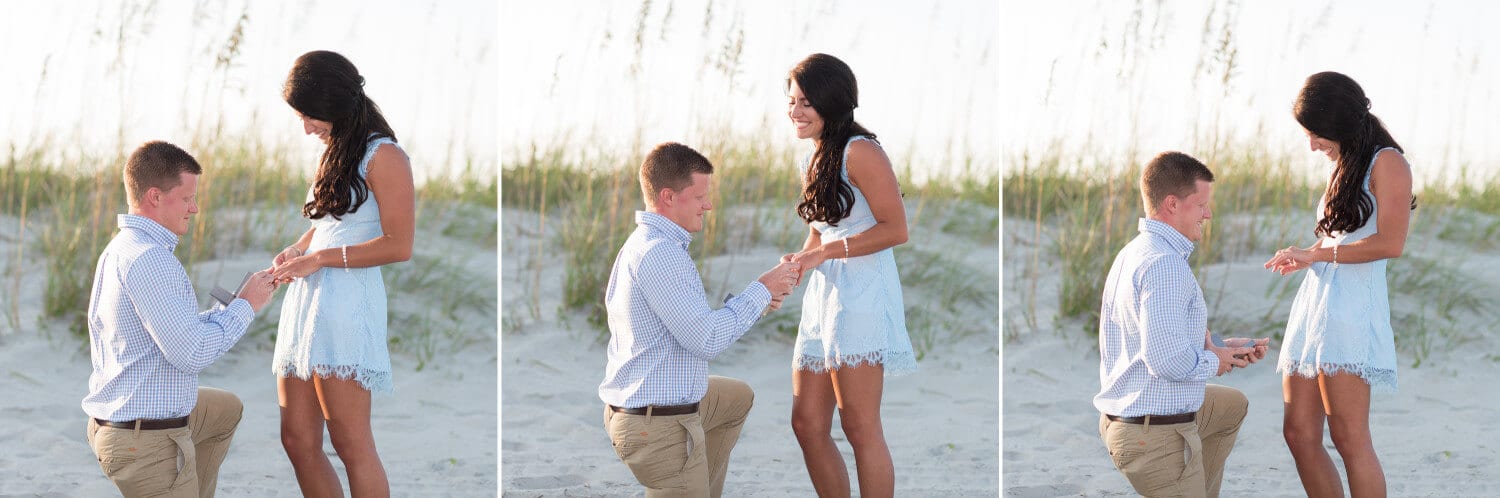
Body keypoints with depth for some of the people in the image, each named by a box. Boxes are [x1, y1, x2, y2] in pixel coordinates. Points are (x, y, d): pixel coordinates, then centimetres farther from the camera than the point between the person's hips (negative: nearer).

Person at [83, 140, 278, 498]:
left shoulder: (120, 250, 11)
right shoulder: (148, 259, -22)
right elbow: (191, 354, -25)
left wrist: (236, 305, 8)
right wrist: (245, 306, -11)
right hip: (148, 443, -10)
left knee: (226, 410, 33)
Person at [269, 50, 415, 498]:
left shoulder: (382, 156, -7)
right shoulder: (335, 154, 20)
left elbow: (398, 246, -13)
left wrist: (320, 258, -12)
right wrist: (296, 251, 11)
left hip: (345, 305, -9)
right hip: (306, 301, 9)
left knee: (350, 443, -9)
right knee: (297, 442, 5)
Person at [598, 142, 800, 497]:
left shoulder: (641, 245, 12)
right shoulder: (658, 253, -22)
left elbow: (689, 324, 18)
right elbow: (706, 341, -23)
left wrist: (752, 301, 10)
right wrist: (761, 290, -12)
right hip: (660, 427, -10)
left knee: (737, 398, 34)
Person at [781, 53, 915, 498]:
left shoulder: (859, 152, -9)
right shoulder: (814, 162, 18)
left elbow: (895, 229, -15)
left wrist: (823, 254, -16)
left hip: (861, 296, -9)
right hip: (821, 299, 9)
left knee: (860, 428, -8)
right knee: (807, 425, 7)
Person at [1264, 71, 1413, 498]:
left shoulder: (1387, 163, -4)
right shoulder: (1343, 168, 23)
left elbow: (1390, 243, -14)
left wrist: (1318, 253, -8)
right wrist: (1302, 258, 11)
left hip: (1351, 307, -9)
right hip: (1314, 303, 9)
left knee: (1349, 438, -13)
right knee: (1299, 435, 3)